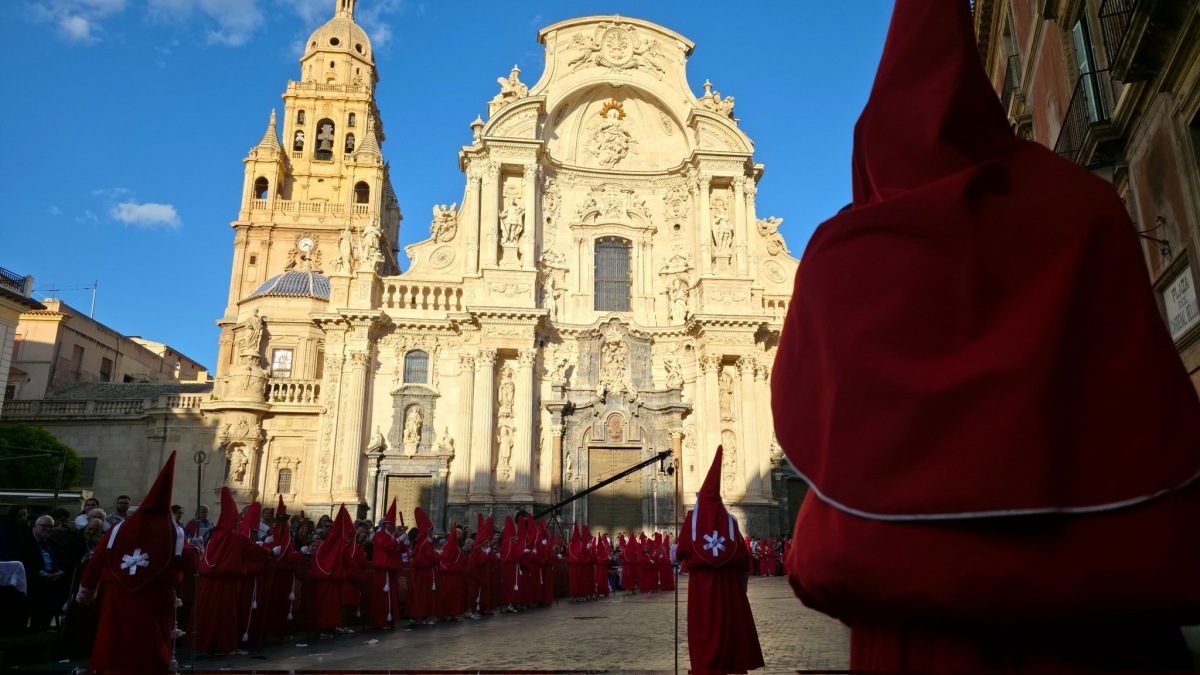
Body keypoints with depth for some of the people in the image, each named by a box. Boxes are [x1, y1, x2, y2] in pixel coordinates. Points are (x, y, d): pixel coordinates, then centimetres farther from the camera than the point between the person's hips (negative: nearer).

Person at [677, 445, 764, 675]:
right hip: (727, 581, 2)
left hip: (700, 581, -2)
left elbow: (682, 550, -9)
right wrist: (743, 578, 10)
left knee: (703, 626, 4)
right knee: (729, 624, 11)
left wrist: (677, 551, 13)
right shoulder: (728, 519, 2)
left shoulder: (693, 516, -3)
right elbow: (743, 555, -2)